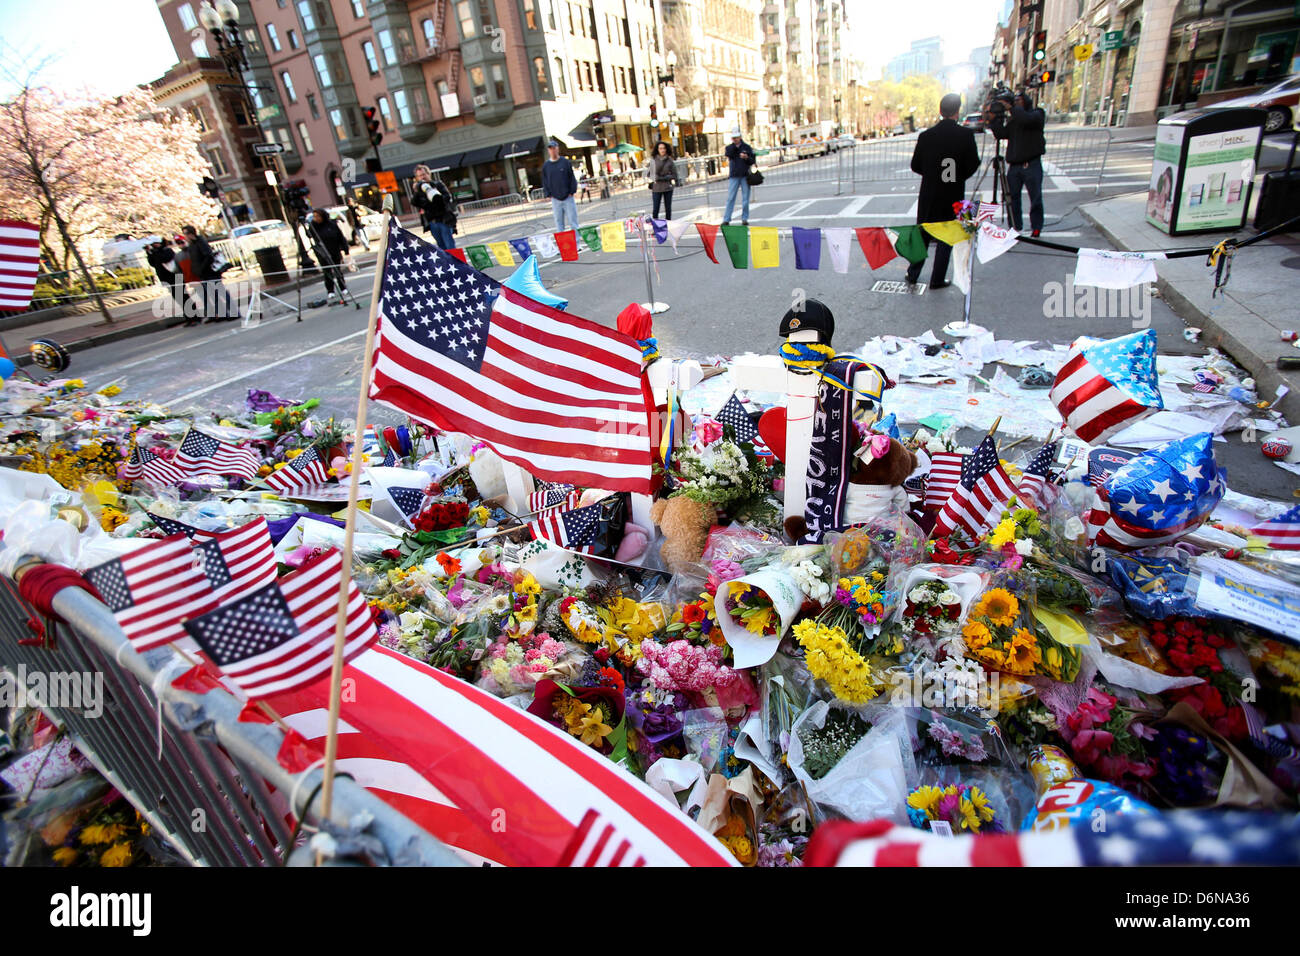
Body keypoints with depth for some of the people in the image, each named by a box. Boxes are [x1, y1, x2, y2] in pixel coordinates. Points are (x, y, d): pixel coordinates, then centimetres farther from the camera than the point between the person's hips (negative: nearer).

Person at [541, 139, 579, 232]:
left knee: (573, 221, -1)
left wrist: (572, 192, -6)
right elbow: (544, 181, 10)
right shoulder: (545, 165, 7)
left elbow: (572, 178, 3)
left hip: (568, 197, -2)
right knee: (558, 223, 4)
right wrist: (547, 194, -1)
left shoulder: (566, 162, 2)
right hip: (555, 199, 2)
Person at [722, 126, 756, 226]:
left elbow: (752, 161, 5)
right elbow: (729, 154, -14)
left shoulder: (747, 147, 6)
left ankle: (744, 219, 10)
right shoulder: (729, 147, 7)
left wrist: (746, 157, -14)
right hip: (733, 176, 0)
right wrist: (734, 144, -16)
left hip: (745, 176, 1)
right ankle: (726, 219, -5)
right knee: (730, 198, -5)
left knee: (745, 199, 2)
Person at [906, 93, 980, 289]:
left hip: (928, 194, 2)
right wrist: (958, 176, 10)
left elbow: (915, 166, 2)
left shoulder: (926, 135, -4)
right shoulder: (965, 135, -10)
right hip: (953, 195, -2)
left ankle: (913, 274, 19)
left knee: (922, 235, 14)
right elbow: (973, 165, -9)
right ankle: (937, 279, 10)